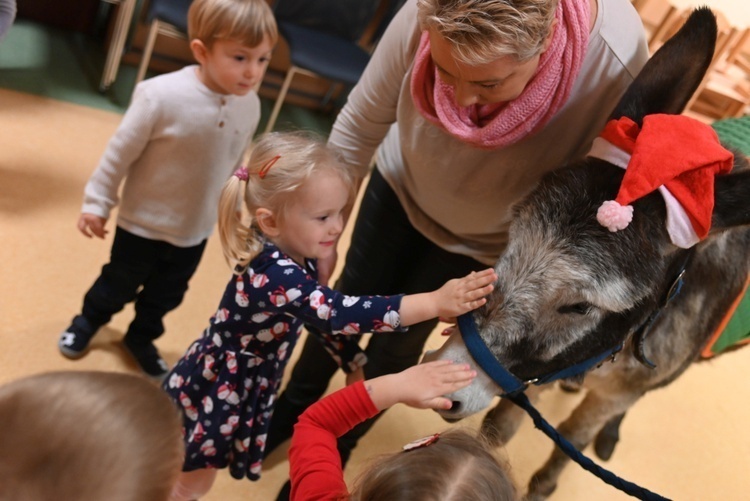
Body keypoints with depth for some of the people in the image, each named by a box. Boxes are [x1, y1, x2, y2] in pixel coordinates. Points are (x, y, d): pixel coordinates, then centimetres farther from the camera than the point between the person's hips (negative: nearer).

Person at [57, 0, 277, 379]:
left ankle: (141, 338, 53)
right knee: (119, 285, 21)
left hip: (195, 230, 4)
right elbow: (121, 151, -17)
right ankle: (88, 321, 53)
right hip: (143, 222, -4)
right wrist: (97, 202, -9)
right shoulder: (163, 95, -29)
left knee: (167, 296, 24)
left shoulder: (249, 106, -13)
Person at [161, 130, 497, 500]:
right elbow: (339, 313, -47)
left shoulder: (298, 260, -8)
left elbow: (325, 316, 7)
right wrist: (434, 303, -50)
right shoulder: (272, 274, -37)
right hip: (213, 391, -8)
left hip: (243, 390, 8)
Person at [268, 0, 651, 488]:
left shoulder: (618, 70, -41)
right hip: (400, 189, 2)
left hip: (480, 240, -1)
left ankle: (337, 445, 48)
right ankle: (293, 409, 52)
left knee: (399, 343, 14)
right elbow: (361, 123, -17)